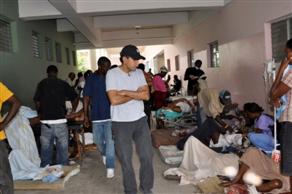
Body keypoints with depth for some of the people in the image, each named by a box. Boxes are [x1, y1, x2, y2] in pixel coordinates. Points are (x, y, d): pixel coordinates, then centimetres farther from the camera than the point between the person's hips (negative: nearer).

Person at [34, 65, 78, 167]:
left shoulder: (42, 83, 4)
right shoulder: (63, 84, 5)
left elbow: (37, 101, 0)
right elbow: (75, 98, 5)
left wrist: (40, 113, 16)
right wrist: (73, 111, 19)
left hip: (46, 121, 1)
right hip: (60, 120, 0)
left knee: (46, 148, 10)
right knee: (62, 148, 8)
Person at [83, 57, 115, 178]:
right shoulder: (91, 79, -1)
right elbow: (86, 98, 1)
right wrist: (86, 115, -2)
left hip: (110, 115, -1)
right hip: (96, 115, 1)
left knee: (110, 141, -5)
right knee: (98, 140, 14)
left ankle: (110, 167, 4)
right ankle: (104, 153, 45)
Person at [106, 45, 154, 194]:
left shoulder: (139, 73, 5)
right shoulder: (112, 74, -9)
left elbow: (146, 95, -5)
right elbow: (114, 100, -19)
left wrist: (126, 92, -15)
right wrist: (136, 93, -10)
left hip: (140, 120, 4)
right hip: (121, 123, -4)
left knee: (147, 156, 9)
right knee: (126, 160, 8)